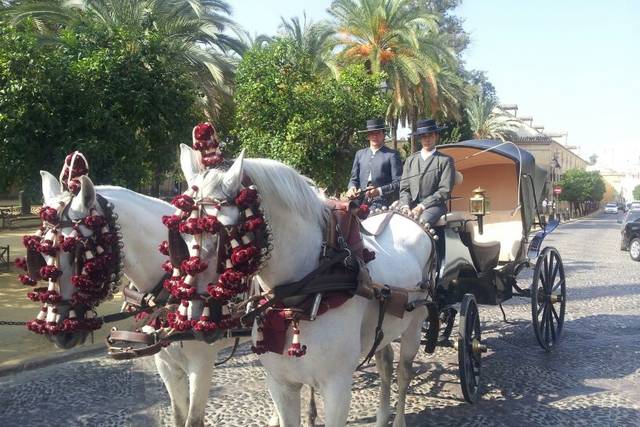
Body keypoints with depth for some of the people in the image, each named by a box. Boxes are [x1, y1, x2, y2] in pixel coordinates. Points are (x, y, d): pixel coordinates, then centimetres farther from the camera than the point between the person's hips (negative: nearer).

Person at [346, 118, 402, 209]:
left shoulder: (392, 155, 5)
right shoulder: (360, 154, 20)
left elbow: (398, 182, -1)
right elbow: (354, 178, 23)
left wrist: (379, 191, -14)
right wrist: (352, 187, 1)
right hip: (362, 203, 4)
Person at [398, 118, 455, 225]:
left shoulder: (445, 160, 5)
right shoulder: (410, 160, 18)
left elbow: (445, 191, -3)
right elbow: (404, 187, 14)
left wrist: (422, 206, -12)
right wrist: (405, 205, -6)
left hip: (434, 205, -3)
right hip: (411, 205, 4)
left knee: (422, 221, -35)